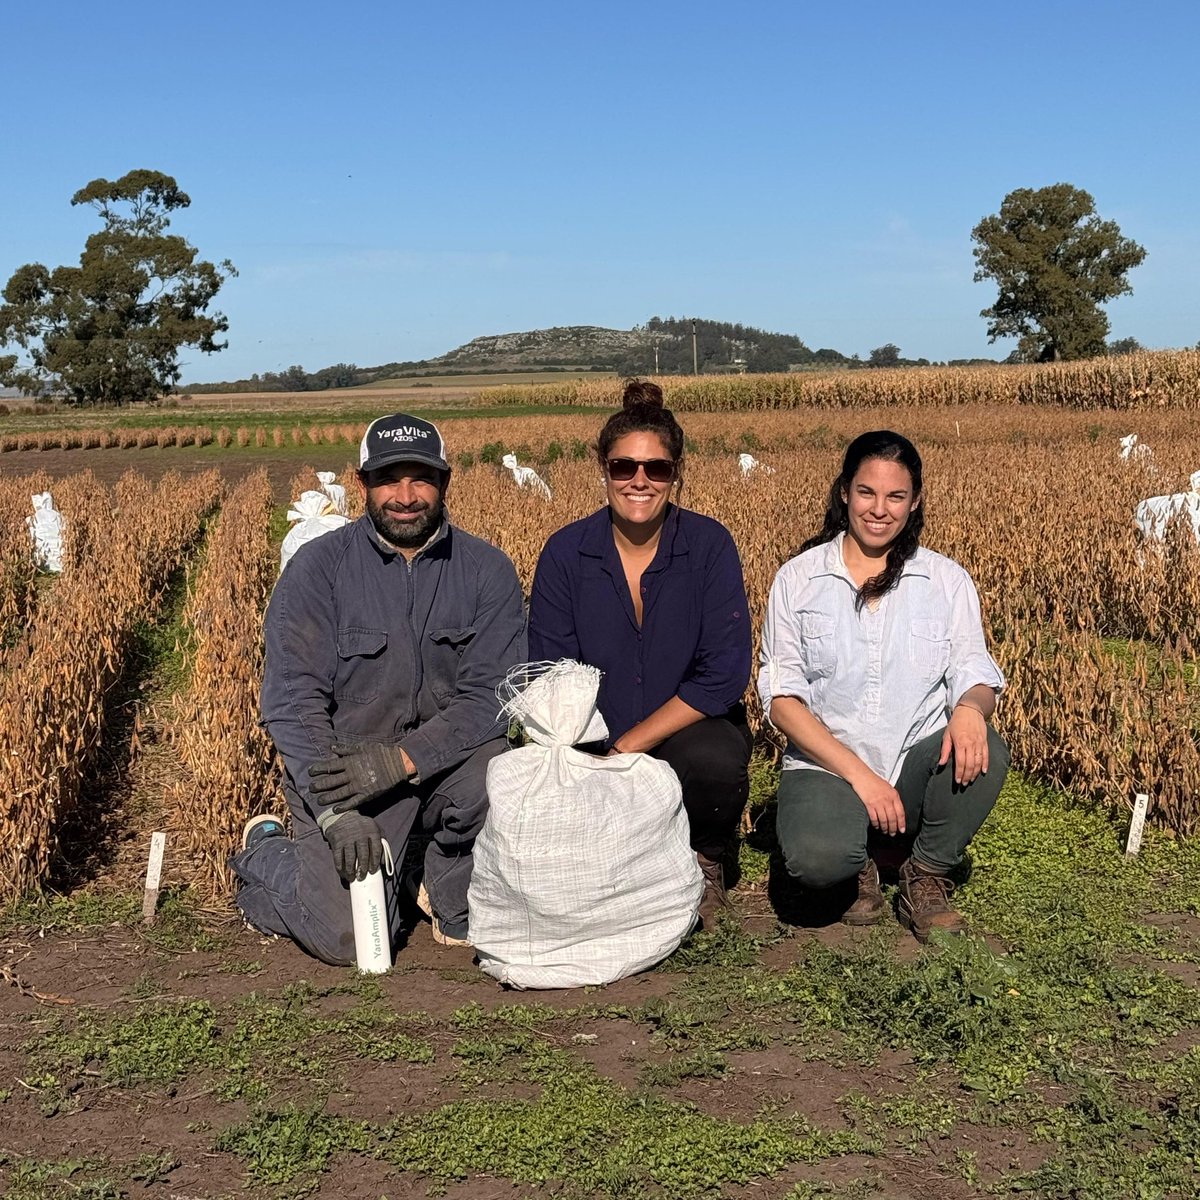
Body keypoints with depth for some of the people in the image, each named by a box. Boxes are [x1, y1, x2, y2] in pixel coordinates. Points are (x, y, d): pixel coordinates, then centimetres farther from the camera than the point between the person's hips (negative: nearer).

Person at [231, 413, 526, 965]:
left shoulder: (487, 570, -3)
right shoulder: (317, 568, -8)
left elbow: (492, 695, -11)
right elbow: (291, 701, -14)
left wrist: (401, 759, -26)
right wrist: (336, 813, -27)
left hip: (442, 764, 2)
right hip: (339, 772, -2)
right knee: (349, 940, -16)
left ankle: (454, 906, -2)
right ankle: (265, 854, 19)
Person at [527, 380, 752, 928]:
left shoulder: (709, 545, -8)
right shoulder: (565, 553, -4)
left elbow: (724, 675, -14)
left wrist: (625, 749, -20)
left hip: (687, 731, -1)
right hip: (595, 744, 1)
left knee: (714, 760, -34)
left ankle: (703, 863, 0)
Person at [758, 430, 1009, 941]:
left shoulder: (948, 581, 7)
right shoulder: (798, 579, 2)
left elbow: (975, 675, 1)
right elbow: (781, 697, -4)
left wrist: (971, 707, -26)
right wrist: (859, 774, -16)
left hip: (919, 763, 2)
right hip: (825, 764, -2)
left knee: (982, 752, -32)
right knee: (817, 860, -34)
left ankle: (925, 878, -4)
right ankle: (857, 868, 6)